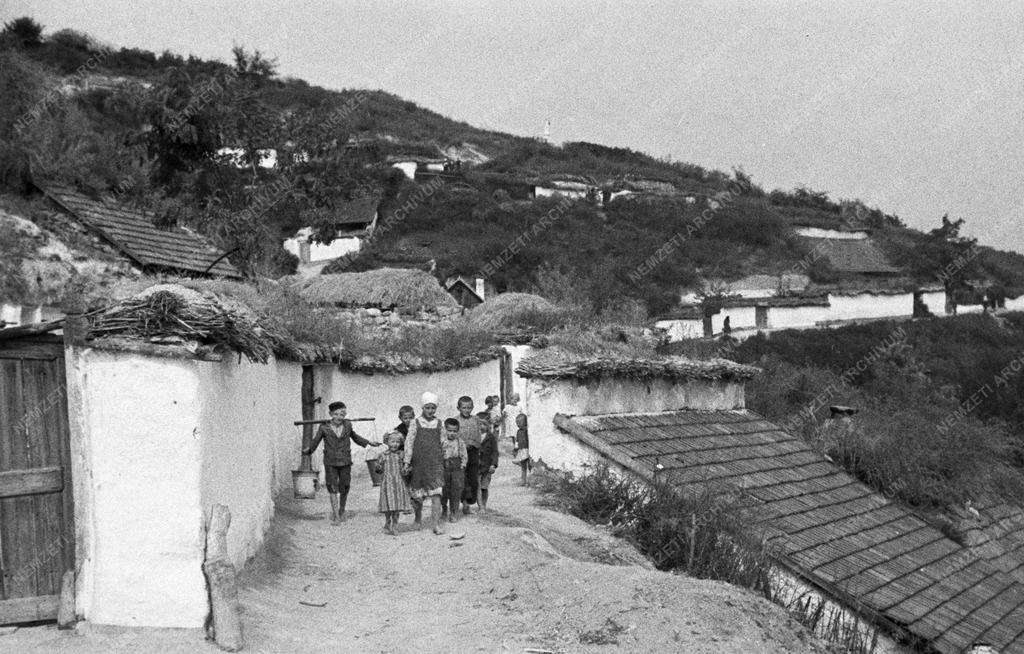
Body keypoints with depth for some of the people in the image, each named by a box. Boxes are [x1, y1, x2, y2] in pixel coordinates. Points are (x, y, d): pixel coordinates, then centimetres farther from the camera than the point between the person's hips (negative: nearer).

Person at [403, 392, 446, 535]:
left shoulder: (438, 423, 7)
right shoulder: (415, 423, -1)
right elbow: (409, 443, -3)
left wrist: (444, 459, 15)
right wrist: (406, 462, -8)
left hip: (435, 462, 1)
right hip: (419, 461, -1)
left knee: (436, 493, -10)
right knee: (418, 494, 10)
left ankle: (437, 524, -12)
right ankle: (417, 519, 31)